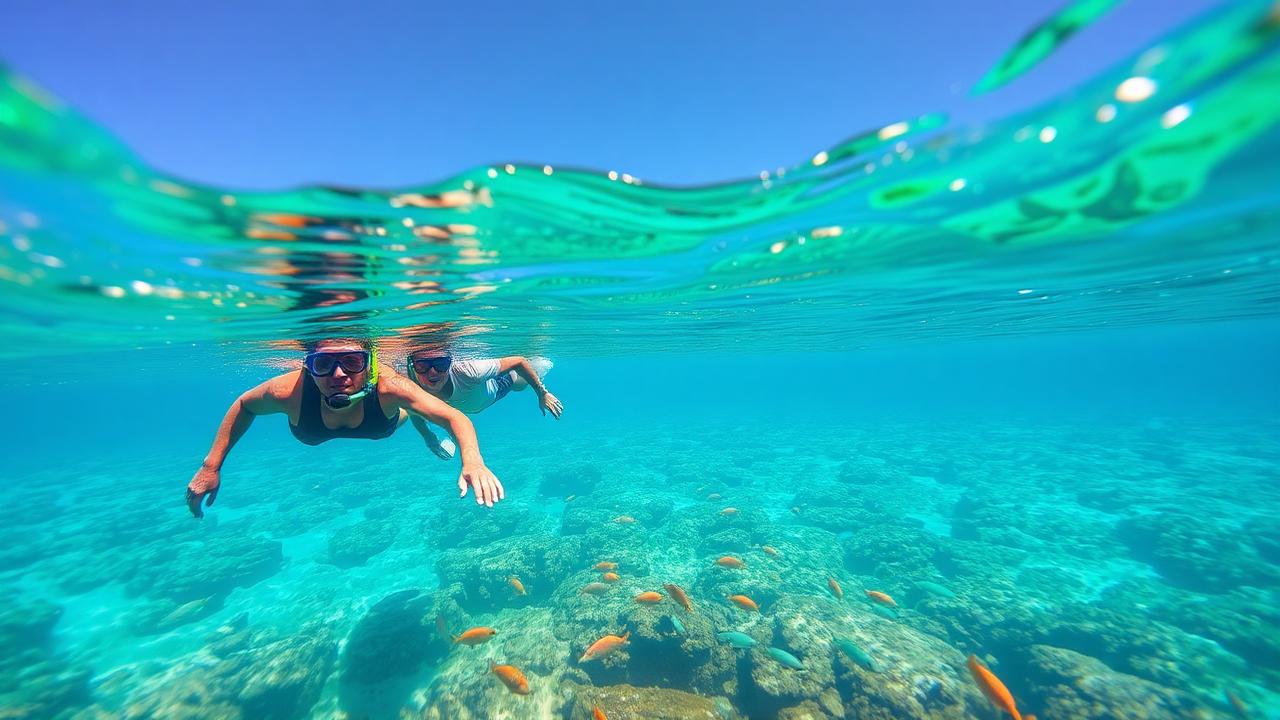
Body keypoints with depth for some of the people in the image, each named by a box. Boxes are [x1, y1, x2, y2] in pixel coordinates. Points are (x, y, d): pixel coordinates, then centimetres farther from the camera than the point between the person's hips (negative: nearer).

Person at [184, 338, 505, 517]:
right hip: (317, 433, 1)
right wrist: (211, 466, -17)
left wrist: (473, 462, -66)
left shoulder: (388, 387, -49)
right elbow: (243, 406, -18)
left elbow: (455, 417, -48)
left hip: (382, 426, -1)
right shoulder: (290, 391, -43)